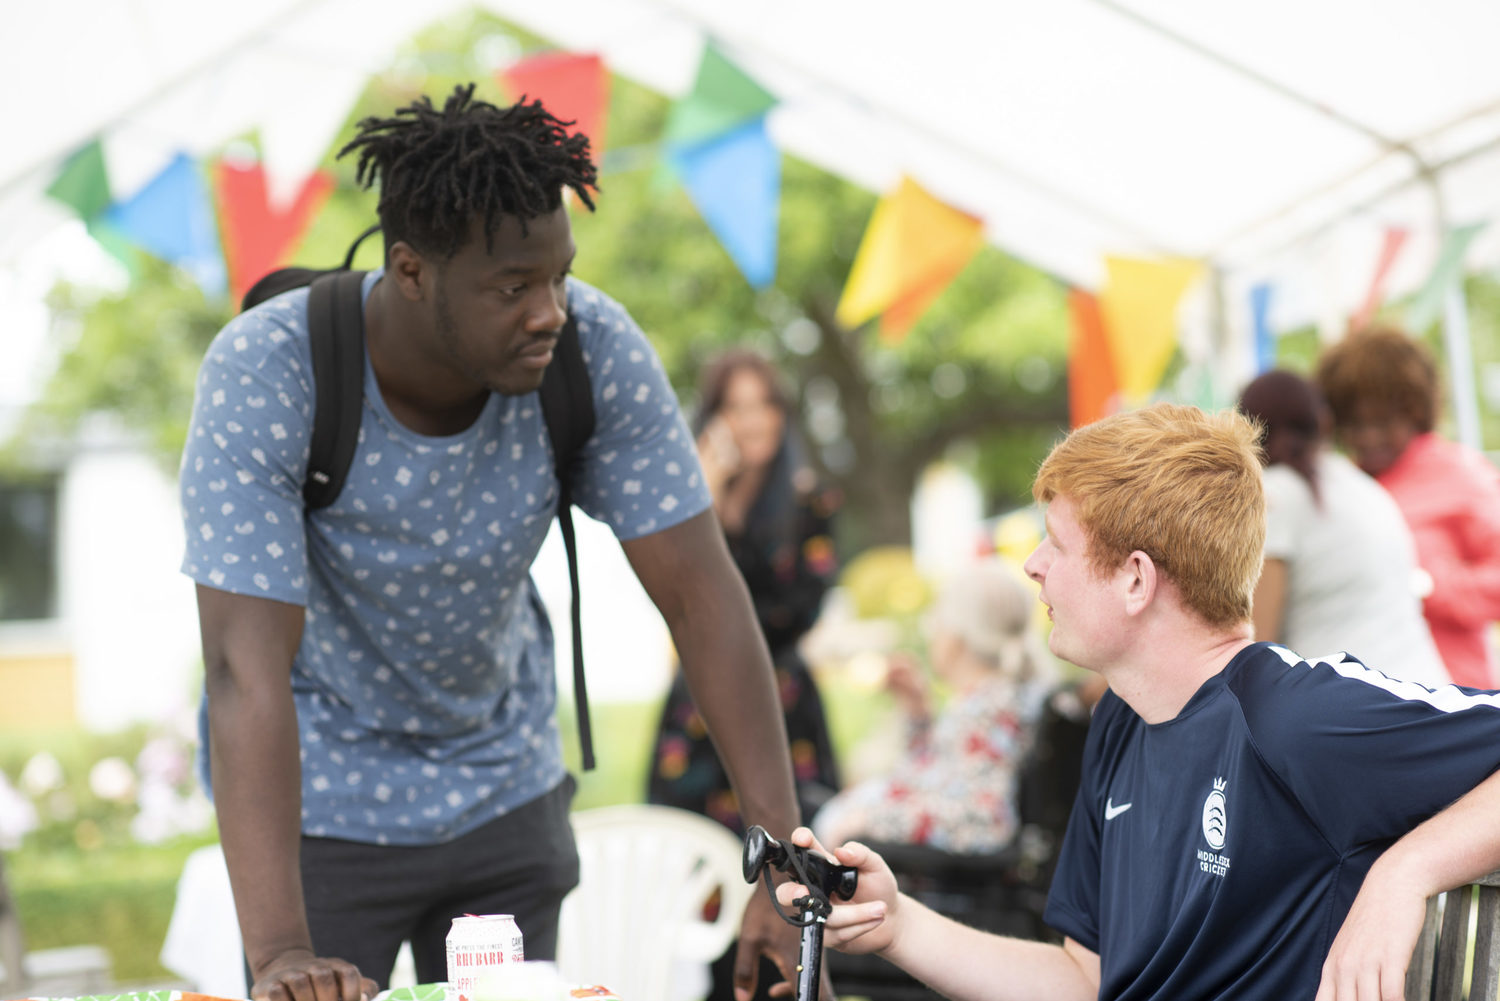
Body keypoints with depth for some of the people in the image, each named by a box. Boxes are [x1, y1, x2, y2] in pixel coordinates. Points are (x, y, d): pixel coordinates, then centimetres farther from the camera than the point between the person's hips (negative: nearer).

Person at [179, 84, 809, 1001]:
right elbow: (247, 666, -34)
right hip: (325, 800, -3)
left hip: (505, 786, 3)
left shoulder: (597, 350, -21)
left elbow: (702, 595, -18)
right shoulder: (264, 375, -28)